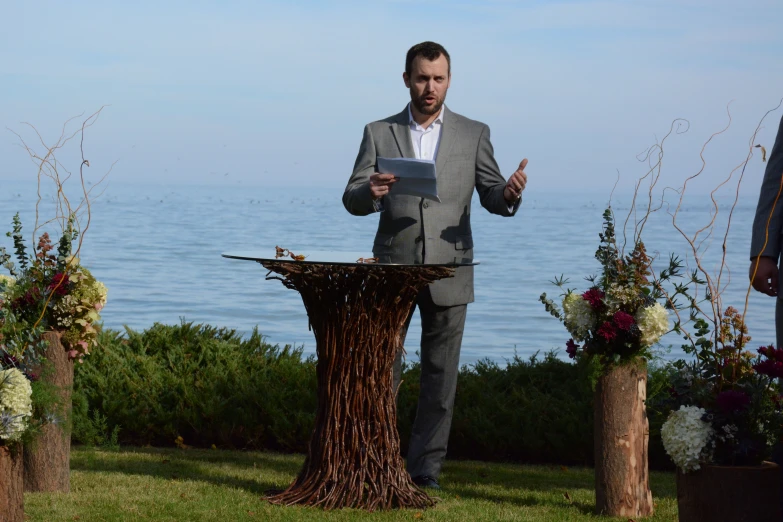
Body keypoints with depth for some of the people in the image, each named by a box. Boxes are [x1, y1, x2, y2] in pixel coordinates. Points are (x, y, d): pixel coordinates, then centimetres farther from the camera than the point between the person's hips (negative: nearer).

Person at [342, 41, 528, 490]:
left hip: (448, 271, 0)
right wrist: (370, 192, -23)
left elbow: (492, 196, 1)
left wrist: (509, 194, -23)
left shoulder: (474, 134, 6)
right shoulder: (379, 133, 5)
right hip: (393, 268, 0)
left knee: (441, 374, 2)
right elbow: (353, 201, 1)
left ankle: (426, 467, 9)